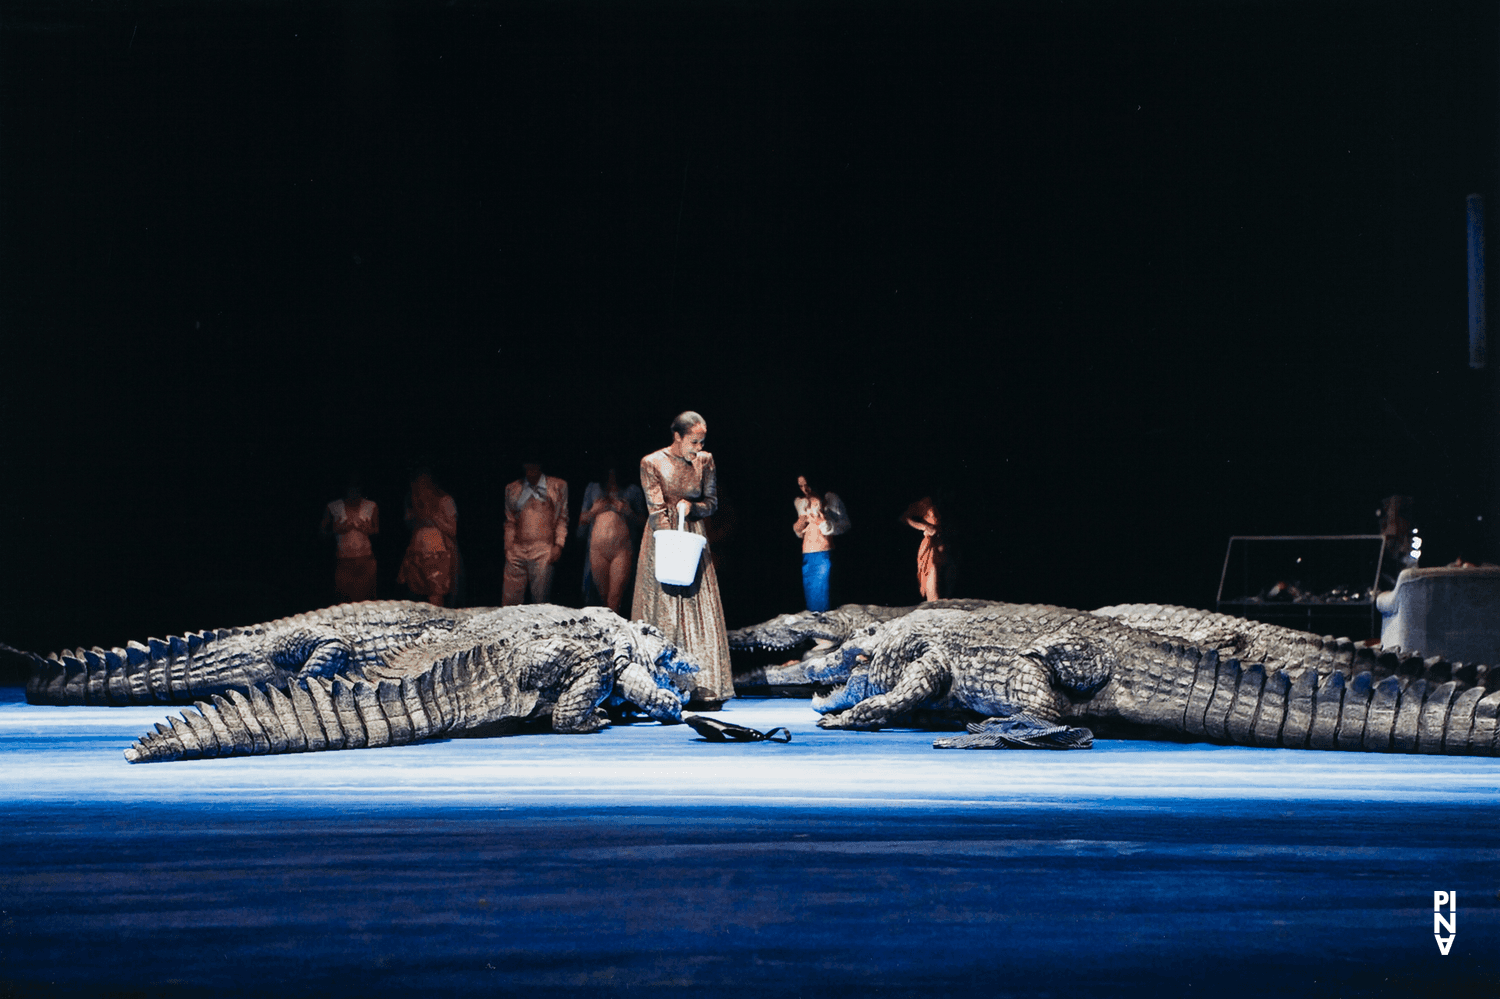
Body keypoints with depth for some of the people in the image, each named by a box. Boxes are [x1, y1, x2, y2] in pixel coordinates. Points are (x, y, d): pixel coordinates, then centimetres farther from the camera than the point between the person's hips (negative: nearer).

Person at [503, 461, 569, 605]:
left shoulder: (558, 486, 10)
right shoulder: (512, 489, 16)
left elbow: (562, 518, 9)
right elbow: (510, 521, 18)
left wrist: (558, 545, -1)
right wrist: (508, 548, 8)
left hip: (543, 551, -2)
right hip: (517, 550, 2)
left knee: (540, 601, -6)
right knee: (510, 601, -3)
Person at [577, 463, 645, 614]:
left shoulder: (632, 490, 11)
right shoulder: (593, 488, 17)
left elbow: (642, 521, 12)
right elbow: (582, 520, 21)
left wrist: (628, 512, -6)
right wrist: (594, 510, 1)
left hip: (622, 550, -2)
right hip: (597, 549, 2)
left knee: (615, 595, -10)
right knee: (603, 594, 6)